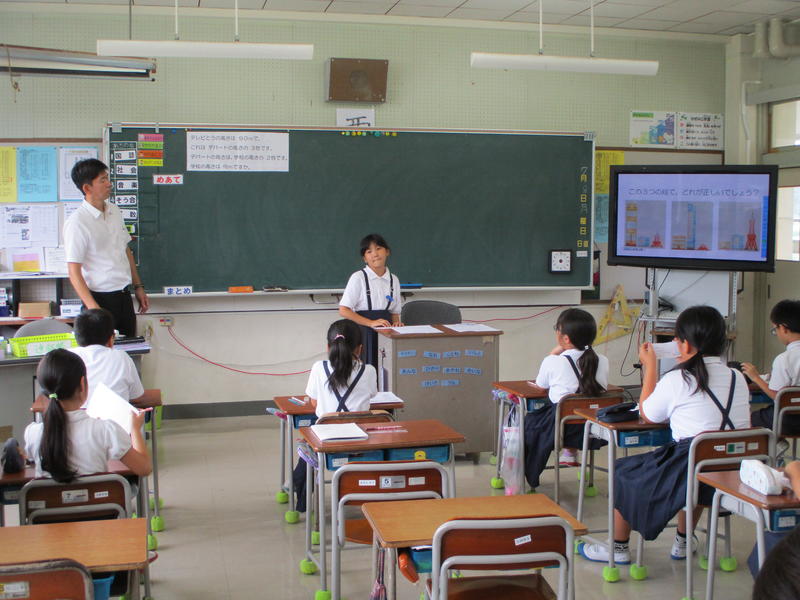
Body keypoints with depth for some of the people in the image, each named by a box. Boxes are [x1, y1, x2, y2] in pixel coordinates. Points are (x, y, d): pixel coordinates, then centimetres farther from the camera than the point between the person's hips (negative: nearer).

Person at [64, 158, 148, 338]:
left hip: (124, 296, 7)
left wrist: (138, 286, 17)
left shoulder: (114, 211, 8)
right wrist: (94, 308, -23)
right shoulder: (77, 222, -14)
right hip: (101, 299, -7)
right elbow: (74, 272, -16)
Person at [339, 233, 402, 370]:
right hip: (363, 332, -4)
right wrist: (371, 323, -18)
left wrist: (396, 323, -6)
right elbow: (344, 310, -9)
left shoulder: (393, 280, 10)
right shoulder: (358, 278, -4)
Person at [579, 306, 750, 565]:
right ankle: (683, 542, 46)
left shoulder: (676, 380, -13)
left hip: (689, 471, -6)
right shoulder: (738, 378, 3)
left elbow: (647, 414, 2)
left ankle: (618, 548, 29)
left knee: (623, 471, 18)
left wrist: (650, 366, 12)